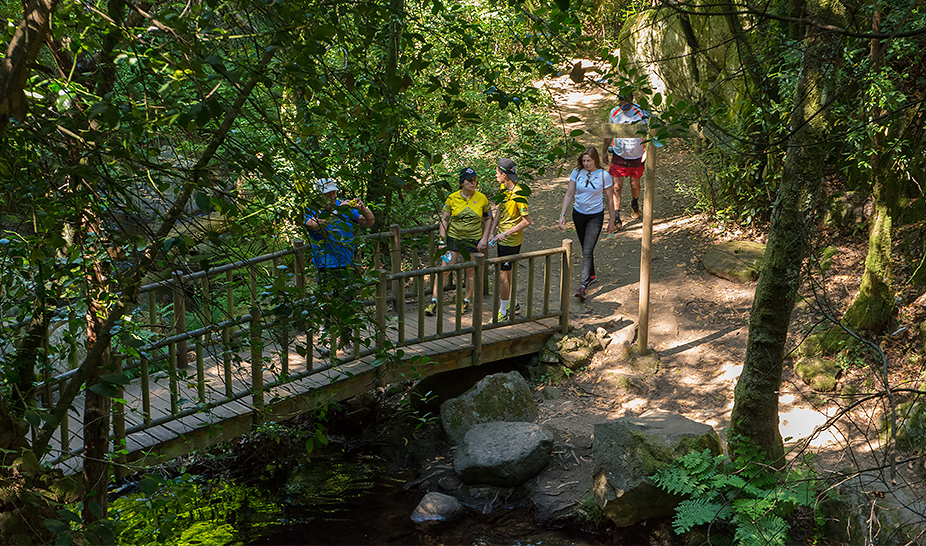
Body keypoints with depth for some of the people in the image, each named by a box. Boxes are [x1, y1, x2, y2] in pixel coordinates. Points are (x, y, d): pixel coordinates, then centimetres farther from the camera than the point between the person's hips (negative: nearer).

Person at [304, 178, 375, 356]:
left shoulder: (345, 207, 7)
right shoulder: (312, 211, -4)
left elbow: (369, 221, 7)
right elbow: (316, 225, -27)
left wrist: (363, 209, -14)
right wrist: (336, 211, -31)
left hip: (346, 264, 4)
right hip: (325, 267, -3)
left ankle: (346, 340, 24)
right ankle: (323, 341, 10)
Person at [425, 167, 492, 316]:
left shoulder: (482, 198, -3)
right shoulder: (452, 198, -6)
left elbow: (488, 219, 7)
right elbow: (444, 220, -1)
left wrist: (484, 239, -1)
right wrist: (442, 241, -7)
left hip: (474, 240, 1)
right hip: (453, 237, -1)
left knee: (471, 271, 8)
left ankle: (467, 301, 26)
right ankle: (434, 302, 1)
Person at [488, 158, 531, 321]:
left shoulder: (518, 195, -23)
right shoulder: (504, 188, 4)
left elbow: (526, 221, -21)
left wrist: (506, 234, -22)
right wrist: (492, 231, 7)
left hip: (512, 241, -9)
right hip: (502, 239, 9)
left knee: (503, 275, -3)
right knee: (503, 273, 18)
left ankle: (503, 312, 7)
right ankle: (513, 304, 34)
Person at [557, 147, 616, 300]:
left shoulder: (604, 175, -12)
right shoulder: (577, 172, -5)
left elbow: (609, 199, -4)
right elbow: (569, 194, 0)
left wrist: (612, 221, 0)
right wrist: (562, 215, -6)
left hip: (595, 216, -4)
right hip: (578, 214, 4)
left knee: (588, 250, -13)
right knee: (585, 248, 17)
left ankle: (583, 286, -17)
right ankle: (591, 275, 39)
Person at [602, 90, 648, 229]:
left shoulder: (641, 113, -16)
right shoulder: (614, 113, -5)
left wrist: (647, 151, -19)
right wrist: (604, 151, 15)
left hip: (636, 156, -1)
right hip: (619, 156, 1)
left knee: (635, 185, 14)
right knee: (617, 186, -5)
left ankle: (635, 204, 46)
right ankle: (616, 216, 2)